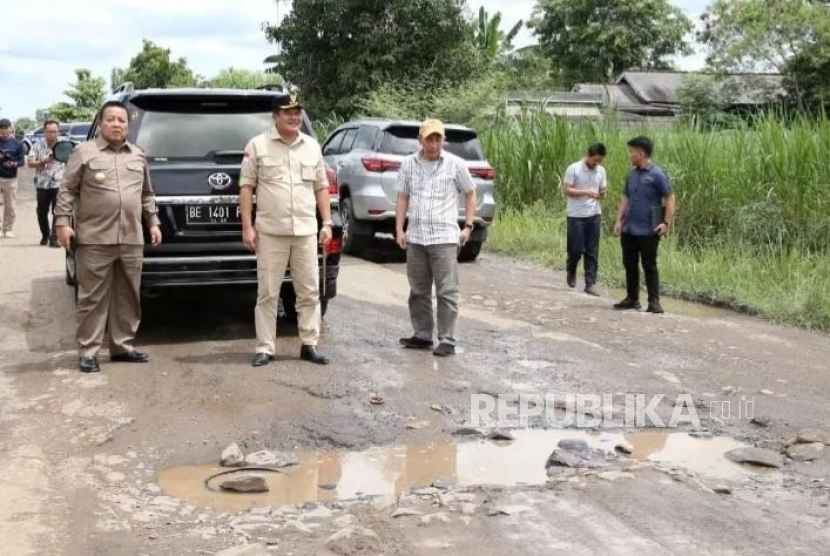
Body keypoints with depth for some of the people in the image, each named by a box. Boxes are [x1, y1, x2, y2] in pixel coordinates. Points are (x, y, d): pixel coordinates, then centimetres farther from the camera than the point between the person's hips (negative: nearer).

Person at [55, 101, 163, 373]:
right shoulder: (84, 152, 1)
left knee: (128, 297, 9)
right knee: (93, 298, -2)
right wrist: (62, 222, -8)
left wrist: (153, 222, 15)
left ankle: (123, 346, 19)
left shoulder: (138, 156, 15)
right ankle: (88, 351, 4)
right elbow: (67, 190, 0)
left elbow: (147, 195, 22)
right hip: (95, 239, -5)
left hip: (131, 240, 5)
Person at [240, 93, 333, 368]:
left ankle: (309, 345, 15)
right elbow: (246, 187, -1)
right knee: (267, 293, 2)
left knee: (309, 292, 6)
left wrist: (327, 223, 6)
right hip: (270, 232, -3)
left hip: (306, 231, 3)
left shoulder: (312, 146, 11)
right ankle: (265, 348, 9)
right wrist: (247, 226, -7)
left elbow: (321, 187, 14)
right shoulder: (258, 145, -1)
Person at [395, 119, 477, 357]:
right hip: (415, 238, 4)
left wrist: (468, 226, 1)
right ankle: (422, 336, 23)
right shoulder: (409, 164, 6)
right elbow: (403, 198, 11)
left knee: (447, 292, -4)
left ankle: (447, 341, 1)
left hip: (444, 238, -4)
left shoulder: (455, 164, -1)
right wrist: (399, 229, 4)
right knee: (418, 291, 11)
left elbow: (470, 194, 7)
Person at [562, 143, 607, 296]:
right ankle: (571, 271, 30)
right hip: (576, 216, -4)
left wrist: (602, 194, -12)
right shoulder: (574, 169, -9)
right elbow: (566, 190, -12)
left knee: (592, 251, 3)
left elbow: (603, 190, 13)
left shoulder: (601, 171, 6)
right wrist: (585, 193, -22)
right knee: (576, 249, -1)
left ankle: (590, 283, 6)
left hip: (594, 215, 4)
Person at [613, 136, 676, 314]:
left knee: (649, 266, -1)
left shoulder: (657, 174, -9)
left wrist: (667, 223, -16)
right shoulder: (631, 174, 10)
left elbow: (670, 198, -9)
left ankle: (654, 301, 6)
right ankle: (632, 299, 22)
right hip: (629, 229, 6)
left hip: (648, 231, -6)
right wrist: (619, 221, 8)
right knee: (629, 264, 11)